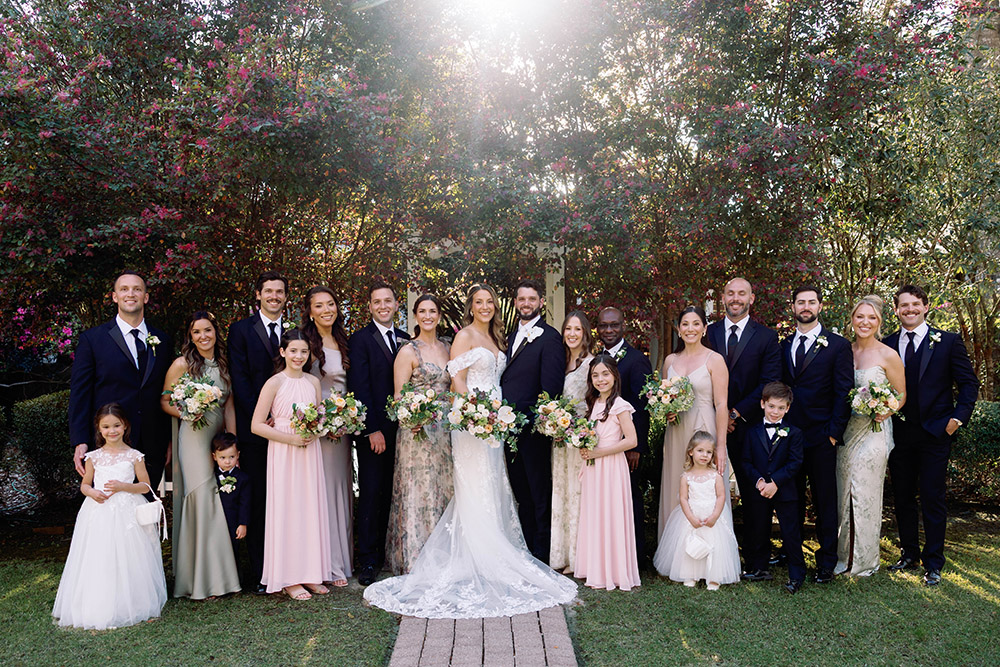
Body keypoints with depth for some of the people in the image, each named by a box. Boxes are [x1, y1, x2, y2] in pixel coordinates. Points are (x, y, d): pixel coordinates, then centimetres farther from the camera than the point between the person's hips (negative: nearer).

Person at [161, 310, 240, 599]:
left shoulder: (225, 365, 12)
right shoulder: (182, 364, -2)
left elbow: (229, 407, 11)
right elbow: (164, 401, 2)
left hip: (220, 439, 5)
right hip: (193, 437, -5)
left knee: (221, 502, 5)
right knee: (200, 501, -7)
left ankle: (220, 574, 16)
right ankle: (199, 579, 2)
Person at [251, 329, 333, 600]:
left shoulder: (313, 382, 8)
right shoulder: (274, 383, -7)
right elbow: (256, 425, -9)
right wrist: (290, 438, -15)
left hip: (310, 453, 5)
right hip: (283, 454, -5)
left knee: (311, 509, 7)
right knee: (286, 510, -1)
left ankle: (310, 573, 17)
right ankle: (288, 579, 8)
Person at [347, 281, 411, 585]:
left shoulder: (406, 339, 13)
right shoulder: (360, 339, -3)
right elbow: (360, 388, -9)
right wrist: (373, 430, -14)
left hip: (401, 429, 4)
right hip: (373, 430, -4)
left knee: (392, 493, 8)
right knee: (371, 493, -1)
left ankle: (387, 553, 19)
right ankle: (368, 561, 7)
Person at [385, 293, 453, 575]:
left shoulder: (448, 348, 12)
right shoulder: (408, 351, -5)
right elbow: (399, 397, -8)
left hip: (446, 431, 6)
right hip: (418, 431, -6)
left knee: (445, 491, 10)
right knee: (418, 492, -3)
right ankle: (415, 561, 6)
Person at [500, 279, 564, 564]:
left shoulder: (549, 337, -9)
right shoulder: (511, 336, 15)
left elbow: (551, 387, -15)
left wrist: (541, 421, -19)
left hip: (533, 428, -7)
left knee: (540, 495, 3)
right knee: (521, 494, 15)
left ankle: (543, 556, 14)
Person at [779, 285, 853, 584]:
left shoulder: (837, 345, -2)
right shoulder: (784, 346, 11)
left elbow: (843, 393, -5)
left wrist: (834, 432, -11)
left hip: (821, 438, -4)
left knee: (825, 500, 4)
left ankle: (826, 562, 14)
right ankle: (791, 552, 25)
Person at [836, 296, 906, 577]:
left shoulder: (888, 356, -7)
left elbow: (901, 395, 2)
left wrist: (886, 411, -18)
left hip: (873, 432, -4)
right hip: (845, 432, 4)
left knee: (866, 494, -1)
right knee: (843, 494, 8)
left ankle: (865, 560, 14)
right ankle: (844, 555, 20)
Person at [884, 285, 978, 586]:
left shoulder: (948, 341, -1)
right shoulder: (888, 345, 6)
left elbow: (969, 383, 0)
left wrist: (958, 417, -9)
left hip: (934, 434, -3)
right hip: (899, 434, 3)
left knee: (932, 500, 3)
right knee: (903, 498, 12)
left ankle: (933, 563, 15)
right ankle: (909, 554, 27)